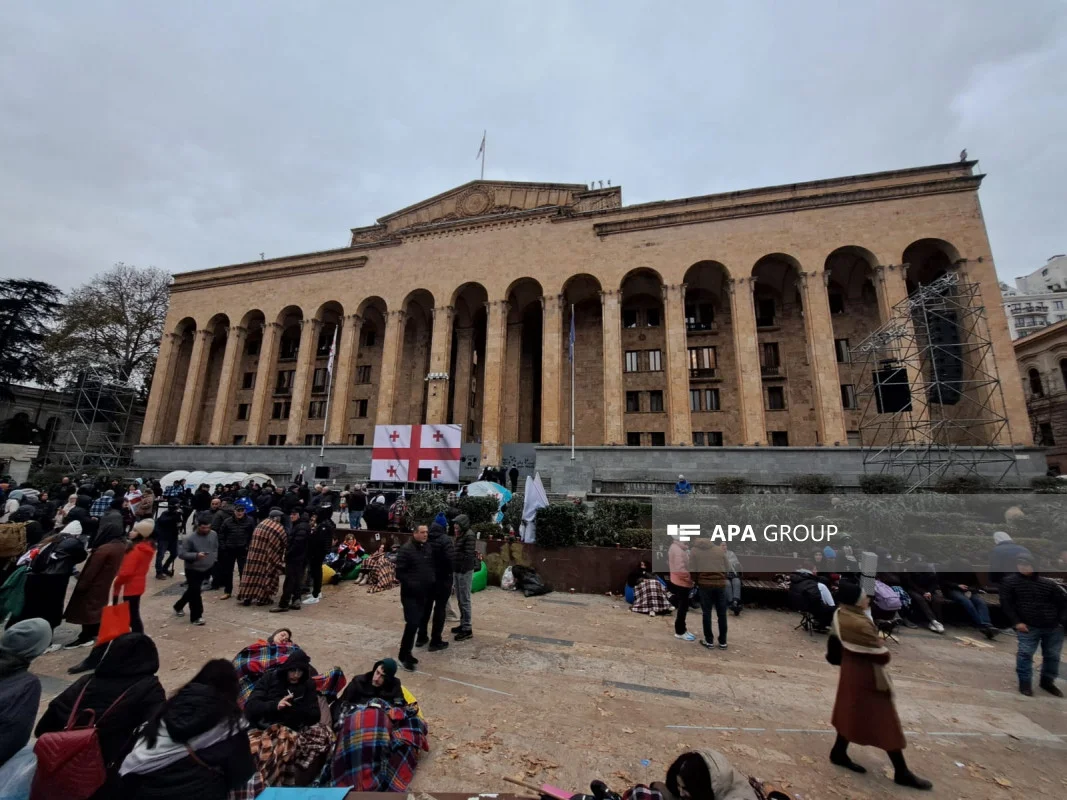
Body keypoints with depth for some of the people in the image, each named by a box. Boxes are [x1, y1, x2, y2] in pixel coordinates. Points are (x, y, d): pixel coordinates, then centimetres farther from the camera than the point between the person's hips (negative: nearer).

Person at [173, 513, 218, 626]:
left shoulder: (214, 534, -4)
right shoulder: (189, 538, -20)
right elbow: (181, 554, -18)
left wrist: (214, 560, 9)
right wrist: (196, 555, -32)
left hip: (207, 569, 5)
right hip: (193, 570, -5)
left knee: (192, 591, 20)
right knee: (195, 592, -2)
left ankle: (178, 607, 45)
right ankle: (196, 616, 12)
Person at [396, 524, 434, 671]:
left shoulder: (428, 549, 6)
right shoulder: (406, 550, -16)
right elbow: (399, 573, -17)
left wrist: (431, 582, 6)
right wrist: (411, 583, -22)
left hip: (424, 593, 7)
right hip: (410, 593, -7)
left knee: (417, 623, 13)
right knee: (412, 623, -9)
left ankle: (406, 653, 27)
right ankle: (404, 655, 8)